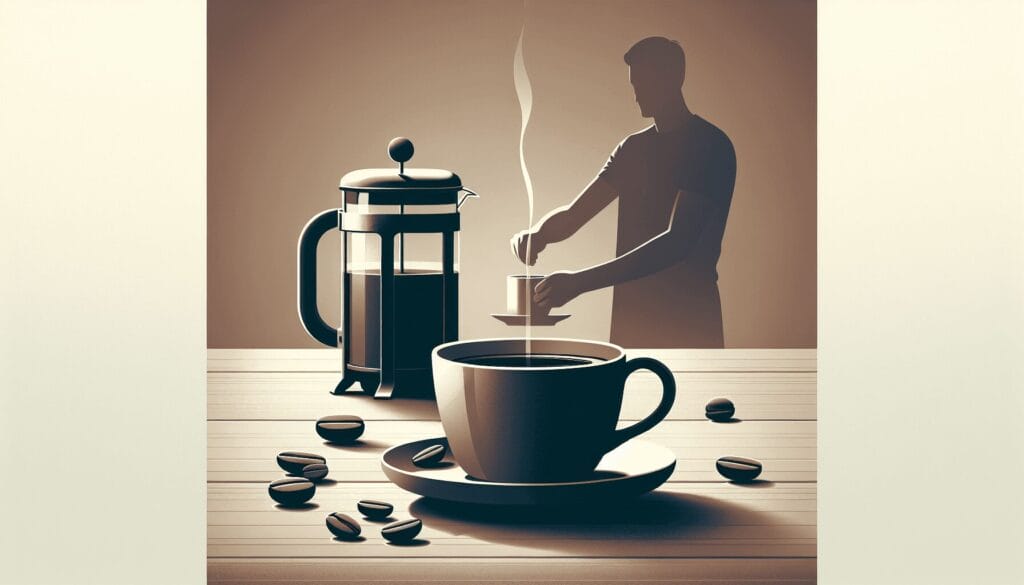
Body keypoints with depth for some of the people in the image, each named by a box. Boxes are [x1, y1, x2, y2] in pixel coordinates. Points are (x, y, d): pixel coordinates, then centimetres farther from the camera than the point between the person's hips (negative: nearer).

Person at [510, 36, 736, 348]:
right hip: (631, 312, 6)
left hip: (688, 319, -6)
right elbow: (572, 216, 15)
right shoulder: (634, 147, 15)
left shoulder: (710, 146, -8)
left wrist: (581, 281, -27)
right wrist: (537, 232, -10)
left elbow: (678, 241, -20)